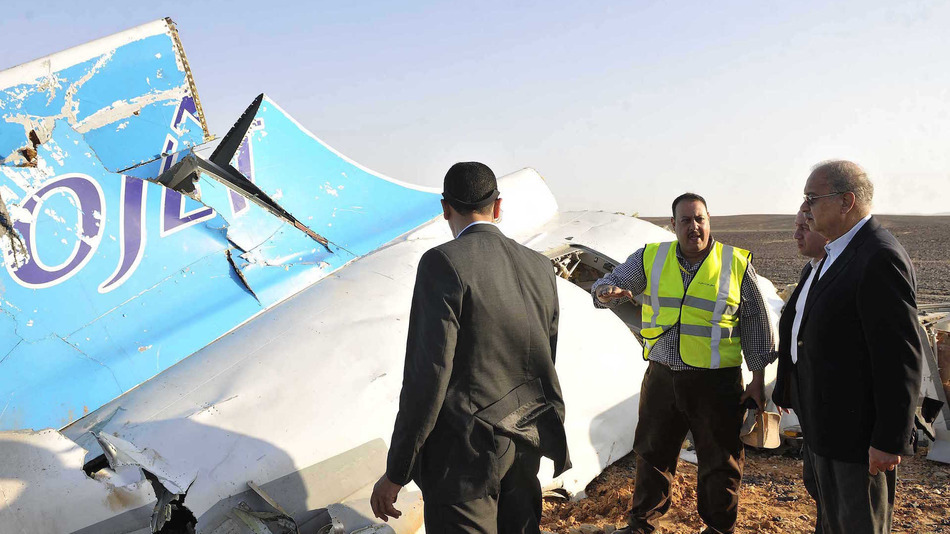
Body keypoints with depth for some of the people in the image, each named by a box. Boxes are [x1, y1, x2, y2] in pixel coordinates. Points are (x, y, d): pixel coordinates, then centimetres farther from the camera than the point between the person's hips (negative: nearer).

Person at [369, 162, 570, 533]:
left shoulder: (443, 263, -16)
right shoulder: (540, 267, 4)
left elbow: (428, 374, -20)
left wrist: (395, 474, -12)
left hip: (465, 451, -7)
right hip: (526, 444, 7)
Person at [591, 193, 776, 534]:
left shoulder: (737, 263, -2)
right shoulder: (650, 258, 2)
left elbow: (756, 323, 3)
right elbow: (613, 282, 0)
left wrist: (758, 378, 2)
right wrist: (606, 291, -26)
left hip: (717, 381, -2)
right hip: (662, 376, 2)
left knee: (720, 461, 10)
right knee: (652, 453, 15)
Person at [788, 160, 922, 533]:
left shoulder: (880, 258, -22)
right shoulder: (837, 253, 11)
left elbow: (900, 357, -23)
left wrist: (890, 441, -21)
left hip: (857, 435, -10)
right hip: (825, 428, 10)